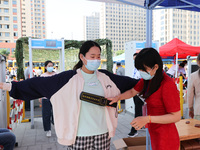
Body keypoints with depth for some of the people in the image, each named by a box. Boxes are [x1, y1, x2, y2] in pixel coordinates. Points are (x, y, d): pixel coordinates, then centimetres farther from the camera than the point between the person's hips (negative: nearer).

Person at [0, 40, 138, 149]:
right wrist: (12, 86, -11)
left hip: (103, 133, 3)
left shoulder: (105, 76, 2)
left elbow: (125, 82, 13)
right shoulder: (69, 78, -10)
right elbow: (40, 83, -10)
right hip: (80, 135, -3)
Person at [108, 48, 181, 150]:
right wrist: (117, 98, -9)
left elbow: (176, 116, -22)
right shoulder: (147, 79, -1)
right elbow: (132, 92, 9)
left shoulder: (167, 85, -25)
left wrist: (147, 119, -29)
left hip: (165, 139, -7)